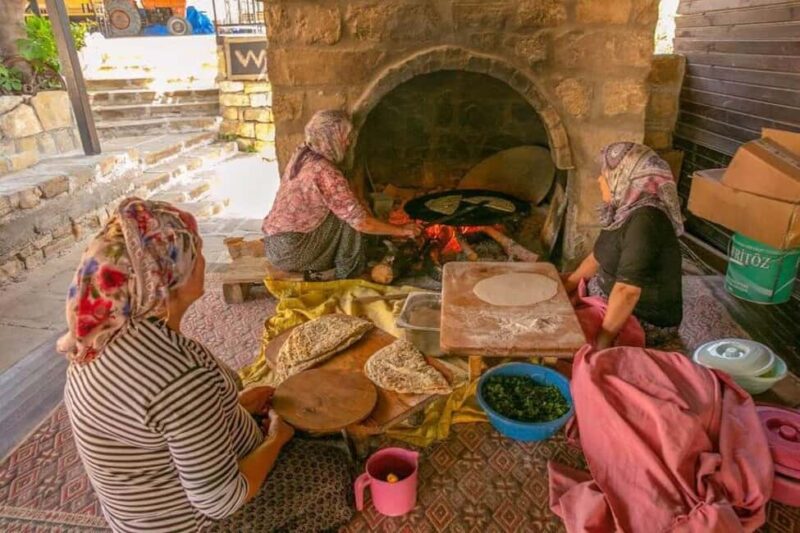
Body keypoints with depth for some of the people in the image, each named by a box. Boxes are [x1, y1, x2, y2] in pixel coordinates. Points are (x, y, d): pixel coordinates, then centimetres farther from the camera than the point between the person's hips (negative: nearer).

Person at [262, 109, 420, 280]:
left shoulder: (302, 156, 5)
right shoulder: (325, 171, -21)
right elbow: (362, 223, -21)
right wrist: (400, 230, -8)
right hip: (289, 252, -9)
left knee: (344, 212, 13)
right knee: (349, 221, -10)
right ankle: (347, 276, 5)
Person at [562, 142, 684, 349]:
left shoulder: (644, 220, -29)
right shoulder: (626, 210, 0)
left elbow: (627, 290, -33)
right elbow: (599, 256, 14)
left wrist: (603, 341, -30)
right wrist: (568, 284, 6)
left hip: (646, 321, -9)